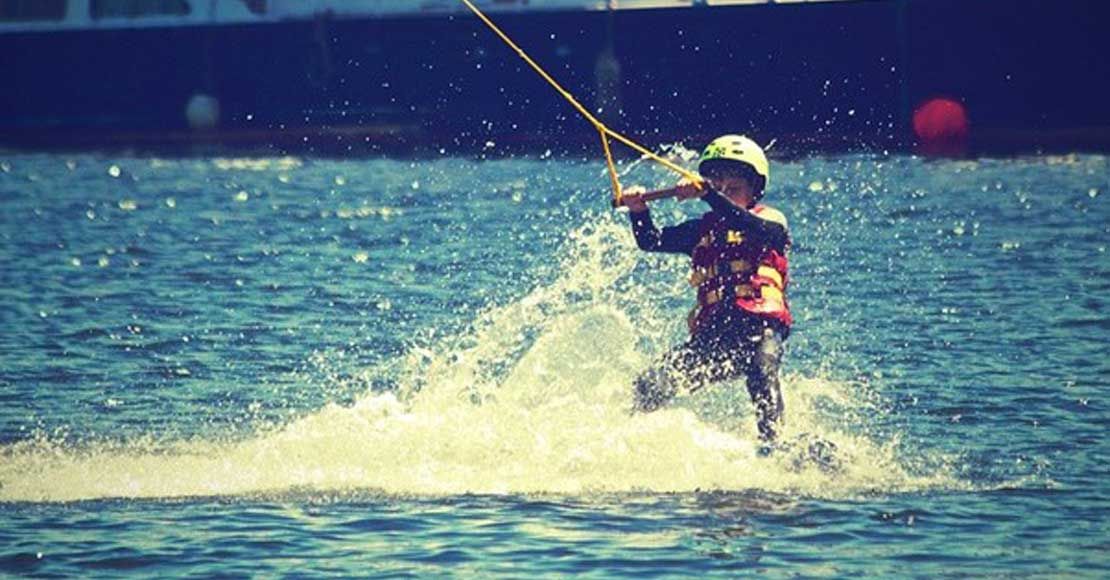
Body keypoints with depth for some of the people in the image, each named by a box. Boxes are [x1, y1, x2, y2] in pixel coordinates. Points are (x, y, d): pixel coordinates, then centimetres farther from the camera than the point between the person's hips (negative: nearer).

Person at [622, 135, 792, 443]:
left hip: (760, 326, -5)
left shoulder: (772, 221, 9)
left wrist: (708, 196, -28)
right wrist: (639, 211, -9)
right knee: (651, 386, -10)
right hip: (712, 331, 5)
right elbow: (651, 241, 13)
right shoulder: (703, 229, 23)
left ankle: (773, 443, -37)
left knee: (761, 370, -38)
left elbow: (752, 227, -15)